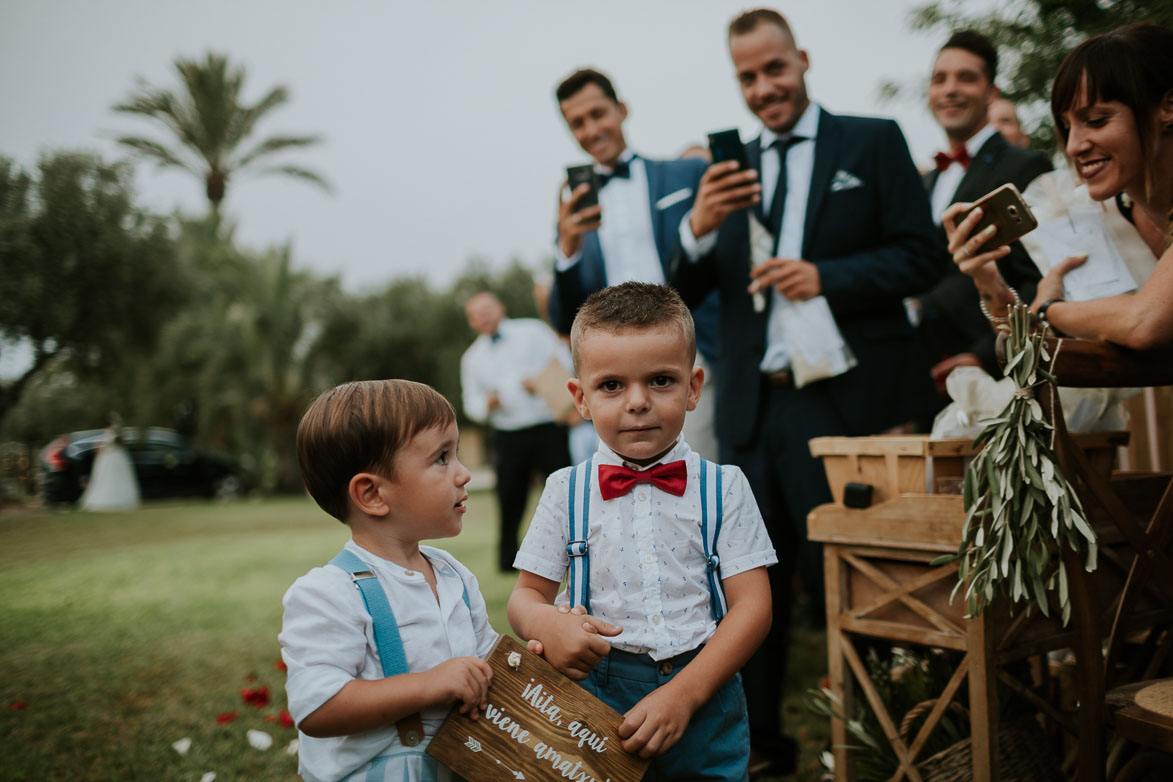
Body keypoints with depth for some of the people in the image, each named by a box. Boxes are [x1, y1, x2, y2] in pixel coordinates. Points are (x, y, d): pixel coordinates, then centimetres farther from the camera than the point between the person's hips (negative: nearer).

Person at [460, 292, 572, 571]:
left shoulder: (533, 331, 8)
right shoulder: (472, 358, 15)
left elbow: (565, 362, 3)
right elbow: (471, 402, 13)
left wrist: (541, 381, -14)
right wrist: (487, 404, -9)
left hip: (549, 427, -2)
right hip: (509, 436, 2)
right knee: (510, 496, -1)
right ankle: (507, 557, 13)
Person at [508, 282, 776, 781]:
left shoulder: (724, 488, -3)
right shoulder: (566, 492, 0)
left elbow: (751, 605, -7)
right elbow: (526, 594, 5)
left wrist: (682, 694, -17)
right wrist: (544, 622, -20)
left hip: (700, 694, 0)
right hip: (593, 698, 1)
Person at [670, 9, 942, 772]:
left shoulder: (874, 141, 5)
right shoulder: (730, 170, 13)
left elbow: (922, 258, -2)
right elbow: (686, 293, 7)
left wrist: (826, 275, -16)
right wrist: (699, 225, -13)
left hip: (846, 398, -3)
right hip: (754, 408, 4)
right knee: (756, 583, 11)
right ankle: (759, 739, 27)